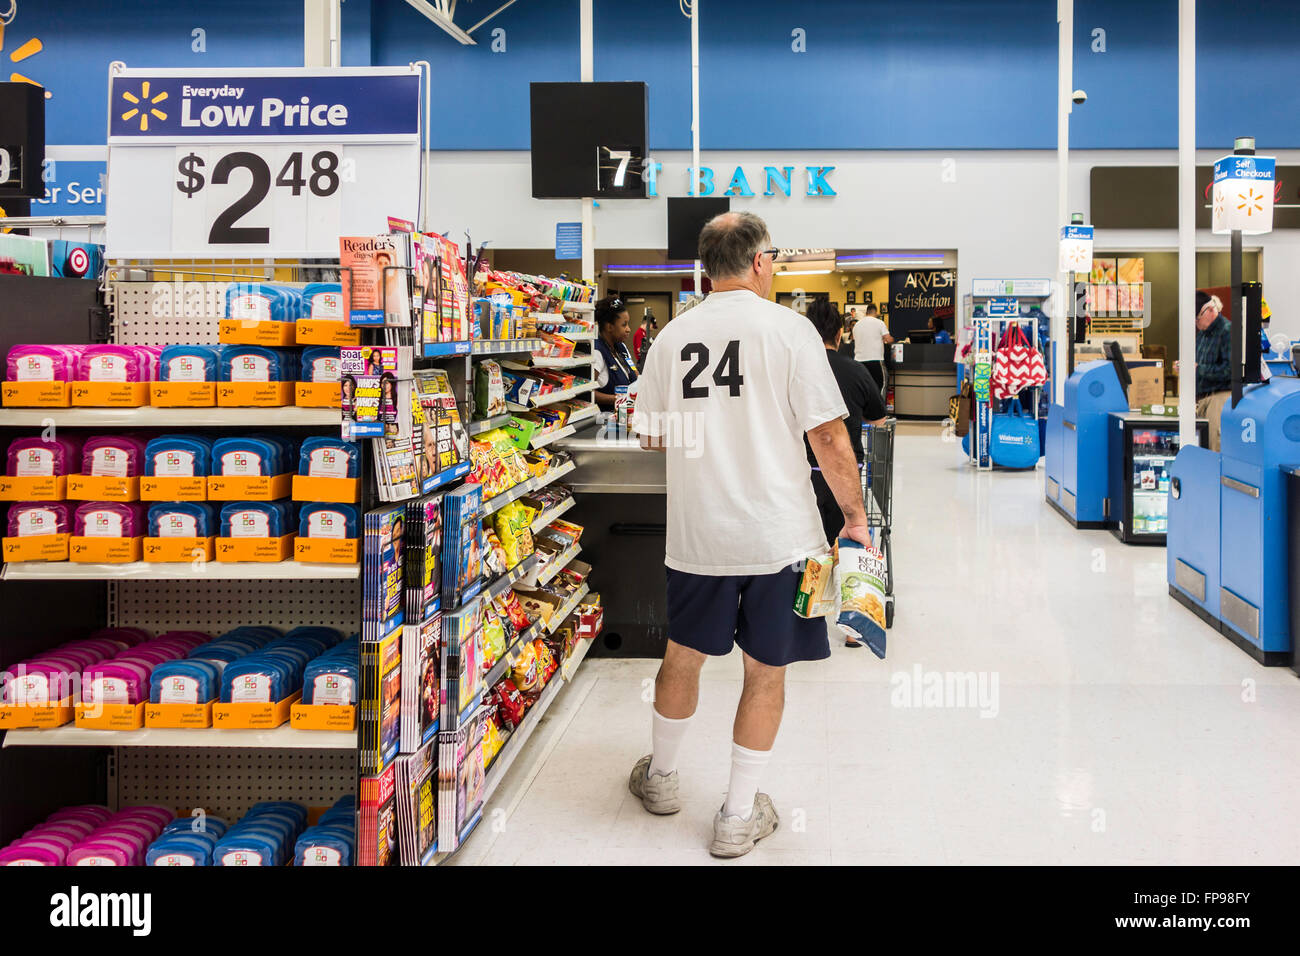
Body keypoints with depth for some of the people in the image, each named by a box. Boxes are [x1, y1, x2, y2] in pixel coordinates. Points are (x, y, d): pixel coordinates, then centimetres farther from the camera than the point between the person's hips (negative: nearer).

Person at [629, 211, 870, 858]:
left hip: (696, 532, 3)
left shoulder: (673, 335, 2)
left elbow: (651, 436, 12)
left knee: (683, 657, 20)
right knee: (765, 672, 10)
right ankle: (739, 817, 18)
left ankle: (660, 778, 39)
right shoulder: (787, 328, -9)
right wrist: (855, 517, 1)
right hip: (777, 533, -3)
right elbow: (829, 438, -10)